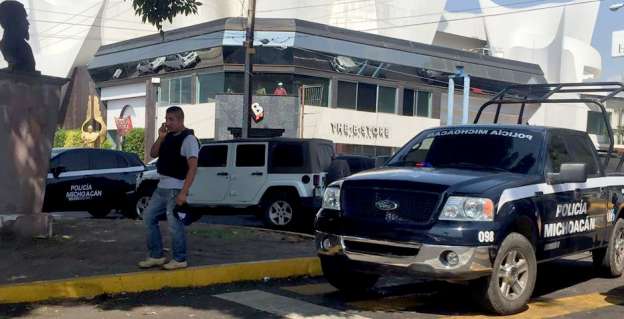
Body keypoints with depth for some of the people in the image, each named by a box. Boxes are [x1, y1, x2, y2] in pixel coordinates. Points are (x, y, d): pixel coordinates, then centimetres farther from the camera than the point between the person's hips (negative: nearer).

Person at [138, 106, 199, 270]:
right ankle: (156, 256, 20)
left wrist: (184, 192, -24)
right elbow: (153, 154, 14)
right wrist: (160, 138, -3)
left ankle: (180, 260, 10)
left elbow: (192, 167, -19)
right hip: (162, 187, 9)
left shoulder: (188, 139, -13)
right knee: (149, 217, 11)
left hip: (175, 189, -9)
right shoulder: (168, 137, 12)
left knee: (174, 223, -4)